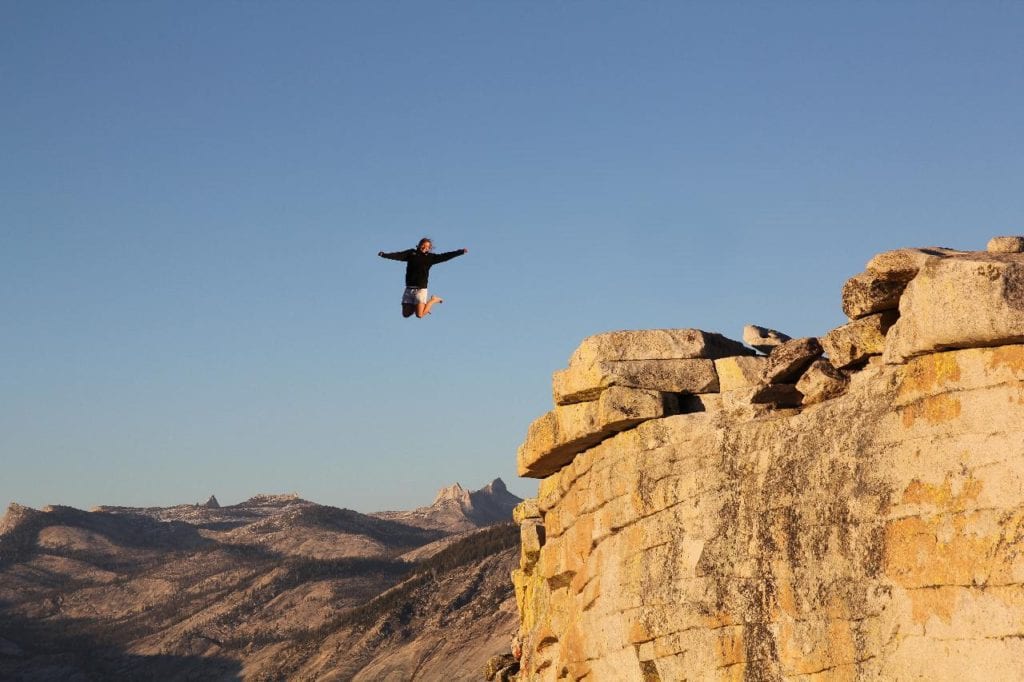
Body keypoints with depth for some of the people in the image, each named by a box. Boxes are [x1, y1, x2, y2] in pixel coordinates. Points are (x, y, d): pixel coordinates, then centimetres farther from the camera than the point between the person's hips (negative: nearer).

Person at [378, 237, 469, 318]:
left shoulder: (430, 257, 4)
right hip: (409, 289, 3)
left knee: (419, 315, -9)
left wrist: (461, 251, -2)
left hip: (421, 289, -3)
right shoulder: (411, 253, 6)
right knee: (406, 314, 3)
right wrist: (384, 255, -14)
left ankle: (433, 300, 16)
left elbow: (444, 256, 2)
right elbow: (398, 255, -2)